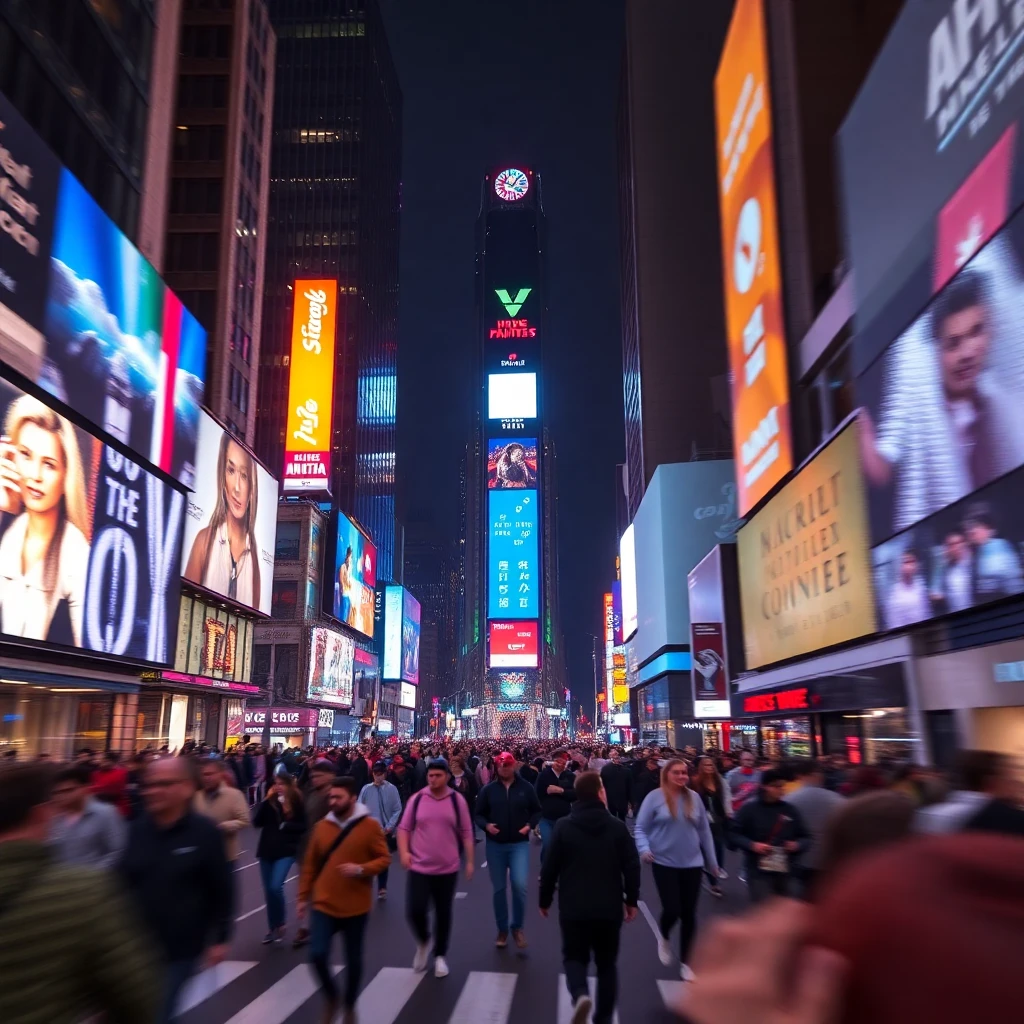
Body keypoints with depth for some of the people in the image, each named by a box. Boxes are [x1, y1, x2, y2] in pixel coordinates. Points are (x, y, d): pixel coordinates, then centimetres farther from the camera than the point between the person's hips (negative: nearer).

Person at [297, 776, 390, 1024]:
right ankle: (331, 996, 21)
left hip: (355, 907, -2)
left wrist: (361, 869, -23)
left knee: (353, 959, 10)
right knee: (317, 955, -8)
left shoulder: (370, 826, -10)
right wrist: (304, 896, 10)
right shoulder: (322, 826, -1)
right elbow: (310, 864, 8)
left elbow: (384, 859, -7)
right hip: (324, 904, 2)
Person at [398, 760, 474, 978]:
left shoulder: (457, 800, -4)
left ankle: (440, 956, 30)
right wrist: (404, 851, -13)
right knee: (414, 910, -7)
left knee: (443, 914, 10)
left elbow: (466, 833, 2)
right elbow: (404, 828, 2)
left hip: (448, 868, 0)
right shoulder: (417, 799, -4)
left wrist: (470, 861, 0)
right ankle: (423, 942, 24)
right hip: (419, 867, 0)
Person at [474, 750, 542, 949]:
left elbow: (536, 811, 6)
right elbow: (479, 814, 5)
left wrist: (530, 824, -11)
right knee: (499, 889, 8)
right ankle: (502, 930, 25)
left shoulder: (526, 788, -1)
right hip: (495, 845, 1)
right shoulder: (488, 789, 0)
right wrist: (486, 825, -15)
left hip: (519, 844, -1)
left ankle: (517, 927, 8)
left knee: (519, 885, -15)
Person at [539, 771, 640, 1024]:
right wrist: (631, 900, 9)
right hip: (609, 908, 1)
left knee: (574, 957, 14)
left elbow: (549, 868, -2)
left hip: (574, 908, -1)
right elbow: (632, 867, -3)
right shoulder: (617, 827, -4)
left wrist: (545, 900, 12)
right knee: (606, 963, 17)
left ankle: (580, 995, -14)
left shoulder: (563, 826, -4)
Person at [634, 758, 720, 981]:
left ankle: (685, 962, 25)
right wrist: (645, 849, -23)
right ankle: (663, 937, 27)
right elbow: (640, 829, -6)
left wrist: (712, 861, 12)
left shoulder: (694, 797, 1)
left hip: (692, 864, 3)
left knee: (689, 914, 7)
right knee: (672, 910, -9)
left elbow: (704, 830, 9)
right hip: (664, 864, -3)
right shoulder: (654, 797, -9)